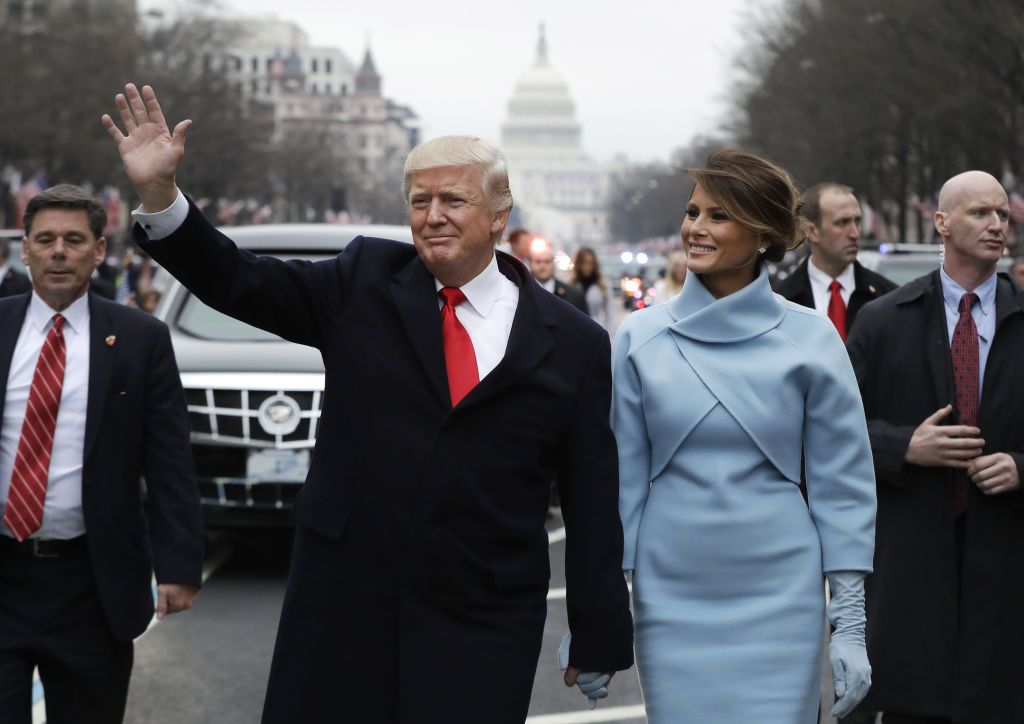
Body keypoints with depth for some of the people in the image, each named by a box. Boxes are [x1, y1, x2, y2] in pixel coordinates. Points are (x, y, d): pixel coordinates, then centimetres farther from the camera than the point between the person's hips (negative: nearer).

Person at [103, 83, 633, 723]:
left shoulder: (574, 344, 1)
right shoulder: (366, 281, 5)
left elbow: (593, 503, 2)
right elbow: (239, 282, -2)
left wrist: (598, 642, 2)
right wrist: (159, 192, -18)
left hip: (484, 634, -1)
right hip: (343, 607, 1)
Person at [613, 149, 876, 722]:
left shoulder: (810, 340, -2)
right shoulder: (642, 336, 2)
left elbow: (843, 484, 1)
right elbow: (623, 476, 5)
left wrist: (850, 621, -2)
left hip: (779, 601, -1)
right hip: (671, 603, 1)